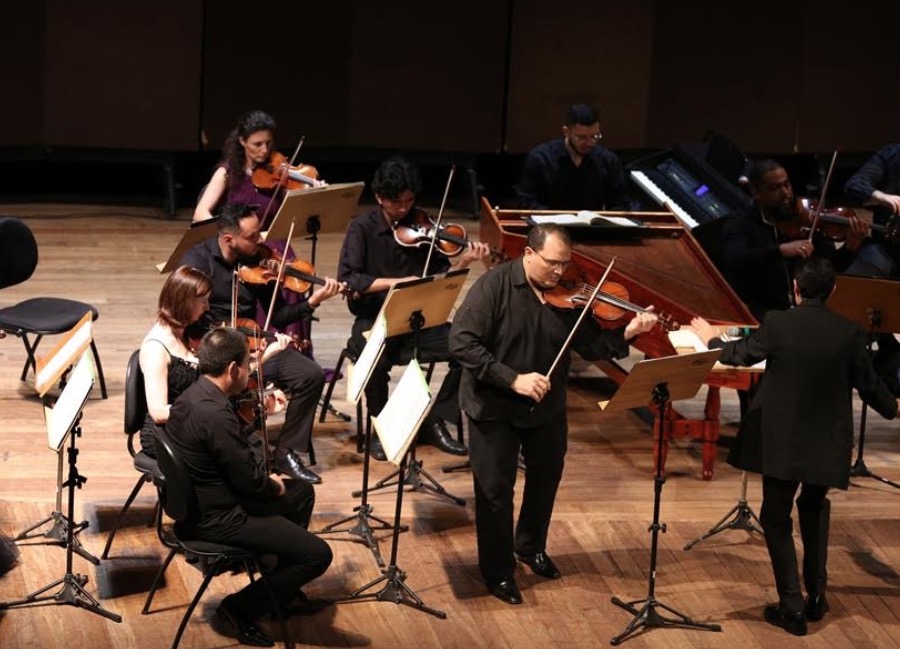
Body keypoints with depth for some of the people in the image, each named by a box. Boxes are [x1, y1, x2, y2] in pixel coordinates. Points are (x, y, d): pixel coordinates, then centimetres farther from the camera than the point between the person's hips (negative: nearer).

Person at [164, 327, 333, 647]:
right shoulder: (215, 414, -30)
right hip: (217, 518, -11)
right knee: (318, 554, -12)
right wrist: (274, 486, -3)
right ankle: (242, 607, 4)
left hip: (200, 501, 11)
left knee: (302, 491, 26)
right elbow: (249, 480, -21)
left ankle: (283, 591, 34)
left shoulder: (193, 395, 2)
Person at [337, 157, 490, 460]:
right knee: (375, 361, -35)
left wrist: (464, 261, -15)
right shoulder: (362, 228, -6)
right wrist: (396, 282, -27)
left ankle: (435, 422, 0)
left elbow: (439, 275, 5)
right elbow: (347, 279, -18)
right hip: (374, 320, -3)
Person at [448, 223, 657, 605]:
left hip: (547, 408, 5)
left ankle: (531, 547, 46)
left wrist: (626, 334, -22)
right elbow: (461, 343, -25)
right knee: (495, 490, 1)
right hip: (494, 408, -5)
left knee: (545, 479, 21)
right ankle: (497, 571, 19)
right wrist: (512, 379, -31)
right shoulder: (494, 286, -21)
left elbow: (590, 346, -3)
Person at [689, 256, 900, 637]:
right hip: (827, 443, 3)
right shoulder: (850, 333, -9)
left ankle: (792, 606, 3)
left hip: (782, 441, -2)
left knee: (777, 519, 9)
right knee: (814, 509, 26)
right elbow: (869, 385, 0)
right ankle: (816, 596, 26)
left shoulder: (778, 324, -13)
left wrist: (711, 338, 24)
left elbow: (740, 355, 3)